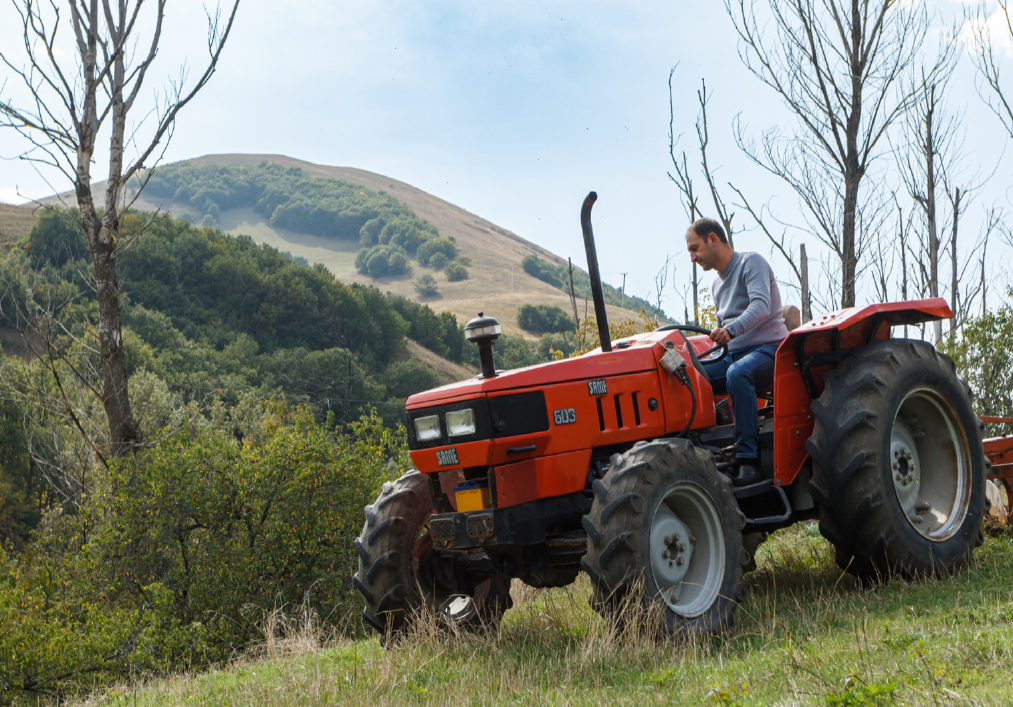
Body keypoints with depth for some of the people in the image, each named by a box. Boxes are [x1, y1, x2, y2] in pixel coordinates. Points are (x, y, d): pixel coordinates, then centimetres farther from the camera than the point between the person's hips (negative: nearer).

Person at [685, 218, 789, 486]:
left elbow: (761, 305, -23)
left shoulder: (751, 262, -5)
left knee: (738, 373, -39)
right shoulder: (717, 284, 20)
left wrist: (732, 330, -39)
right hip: (734, 354, 8)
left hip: (768, 347, -8)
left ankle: (748, 460, -41)